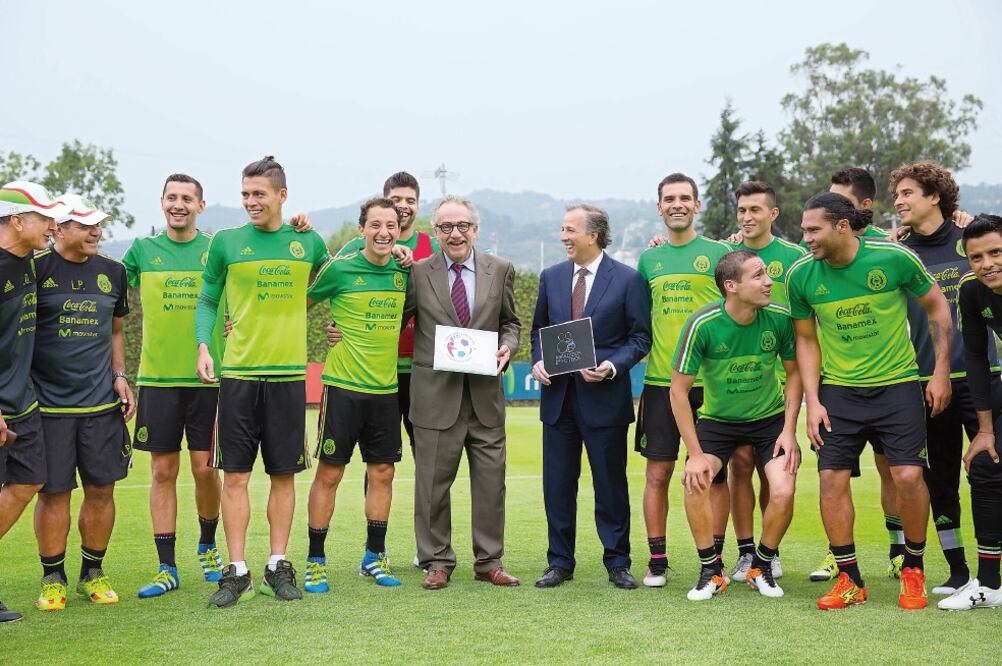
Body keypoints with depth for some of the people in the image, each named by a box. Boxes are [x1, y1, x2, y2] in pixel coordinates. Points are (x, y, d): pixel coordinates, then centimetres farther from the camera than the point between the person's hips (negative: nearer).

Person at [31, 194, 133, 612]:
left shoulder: (112, 272, 11)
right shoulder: (36, 268, -3)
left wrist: (120, 375, 9)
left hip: (102, 402, 4)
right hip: (49, 401, -4)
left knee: (101, 490, 5)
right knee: (53, 492, 0)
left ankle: (92, 573, 21)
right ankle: (52, 578, 16)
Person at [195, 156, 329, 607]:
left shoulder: (309, 243, 7)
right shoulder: (225, 242, 3)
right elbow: (207, 301, 8)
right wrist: (203, 346, -5)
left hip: (289, 373, 1)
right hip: (238, 372, -1)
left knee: (284, 474, 7)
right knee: (235, 474, 0)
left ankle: (278, 566, 17)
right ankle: (236, 571, 7)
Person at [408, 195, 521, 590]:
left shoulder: (500, 270, 7)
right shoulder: (417, 272, 1)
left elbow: (510, 322, 14)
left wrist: (508, 347, -4)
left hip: (485, 394, 2)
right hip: (436, 393, -2)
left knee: (491, 480, 7)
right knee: (433, 481, 4)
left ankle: (489, 561, 19)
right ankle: (437, 562, 17)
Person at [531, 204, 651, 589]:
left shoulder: (628, 279, -4)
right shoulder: (551, 277, 9)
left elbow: (640, 337, -3)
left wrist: (611, 366, -17)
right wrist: (538, 361, -1)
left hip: (604, 396, -4)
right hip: (558, 395, 4)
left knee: (611, 485, 5)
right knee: (557, 484, 8)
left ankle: (617, 563, 17)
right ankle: (560, 562, 19)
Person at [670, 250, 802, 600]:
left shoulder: (779, 318, -18)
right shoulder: (702, 325, -25)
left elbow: (793, 372, -1)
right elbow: (679, 389, -17)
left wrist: (789, 430, -9)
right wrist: (695, 453, -19)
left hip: (770, 417, 1)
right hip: (717, 418, -1)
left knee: (783, 492, -18)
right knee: (695, 482, -24)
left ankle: (761, 567, 11)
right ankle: (711, 571, -1)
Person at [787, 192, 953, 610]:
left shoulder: (895, 258, -14)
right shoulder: (800, 275, -7)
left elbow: (937, 307, 1)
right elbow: (806, 339, 6)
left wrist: (941, 371, -2)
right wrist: (812, 400, -1)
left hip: (897, 383, -2)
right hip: (838, 390, 2)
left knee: (908, 475, -9)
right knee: (832, 477, -4)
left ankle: (913, 571, 14)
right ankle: (850, 580, 10)